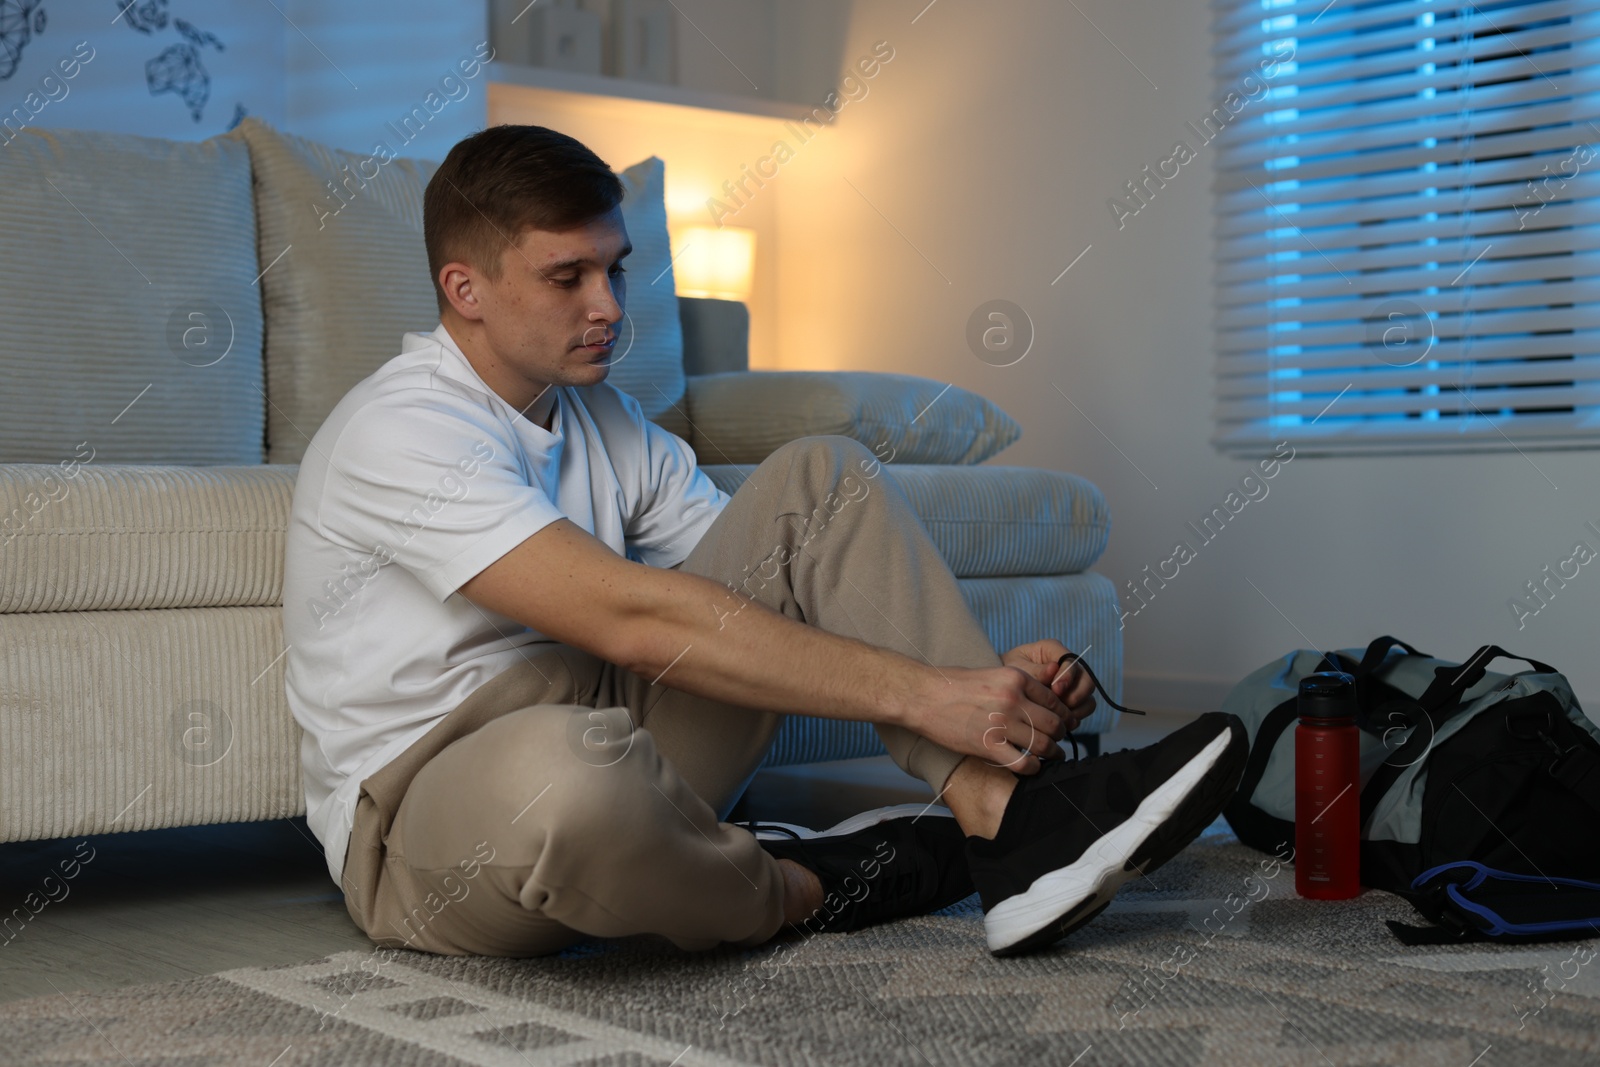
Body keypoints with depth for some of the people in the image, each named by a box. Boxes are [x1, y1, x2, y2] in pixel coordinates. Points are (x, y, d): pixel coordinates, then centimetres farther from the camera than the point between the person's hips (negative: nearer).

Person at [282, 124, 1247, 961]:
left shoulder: (608, 424, 11)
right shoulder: (400, 432, -17)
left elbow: (748, 605, 6)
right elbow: (631, 620, -28)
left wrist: (988, 677, -10)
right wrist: (918, 690, -29)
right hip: (421, 819, -7)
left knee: (822, 482, -2)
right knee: (565, 762, -46)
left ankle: (1008, 813, -20)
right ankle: (796, 889, -12)